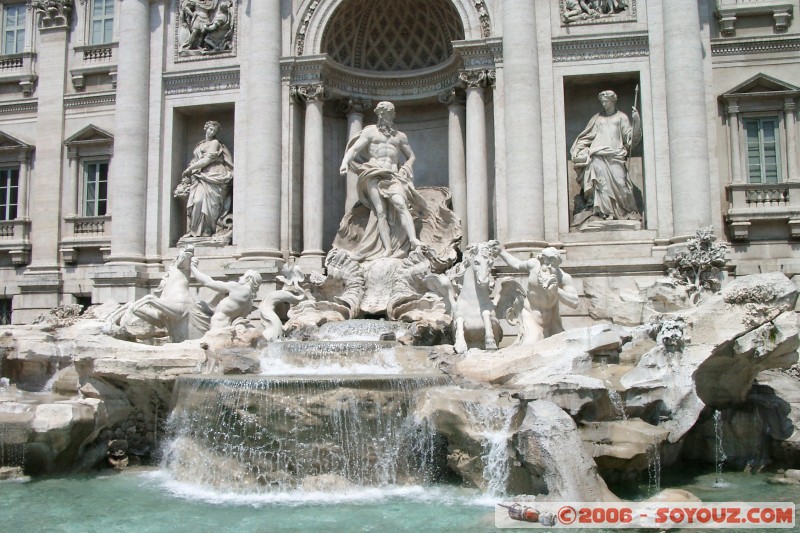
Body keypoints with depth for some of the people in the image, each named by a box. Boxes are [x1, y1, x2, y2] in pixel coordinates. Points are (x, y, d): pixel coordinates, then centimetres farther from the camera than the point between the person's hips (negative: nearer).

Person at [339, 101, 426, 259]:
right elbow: (354, 148, 3)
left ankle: (413, 239, -41)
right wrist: (345, 162, -16)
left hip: (393, 176, 1)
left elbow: (411, 156, 31)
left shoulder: (400, 136, 24)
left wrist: (405, 169, 10)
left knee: (401, 204, -25)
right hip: (373, 175, -1)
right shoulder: (370, 131, 15)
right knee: (380, 212, -16)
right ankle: (387, 248, -23)